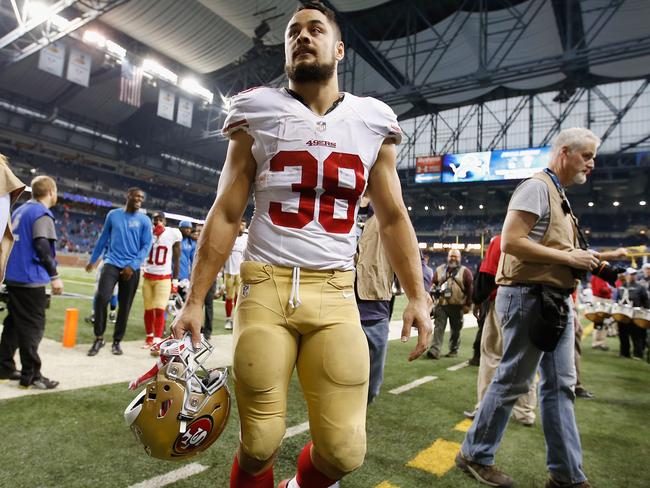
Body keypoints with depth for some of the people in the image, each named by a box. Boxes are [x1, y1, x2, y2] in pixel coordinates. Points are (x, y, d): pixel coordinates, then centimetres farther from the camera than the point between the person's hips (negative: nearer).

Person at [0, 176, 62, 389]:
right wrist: (54, 275, -19)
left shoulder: (20, 210, 15)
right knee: (33, 327, -3)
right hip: (31, 279, -9)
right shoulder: (42, 213, -11)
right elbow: (42, 245, -21)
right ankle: (31, 375, 2)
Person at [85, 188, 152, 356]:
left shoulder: (144, 220, 1)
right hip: (112, 263, 0)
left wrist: (133, 265, -14)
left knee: (125, 306, 5)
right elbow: (103, 239, 16)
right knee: (101, 297, -18)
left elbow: (146, 245, -3)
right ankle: (99, 338, -1)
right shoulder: (113, 215, 7)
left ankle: (117, 341, 20)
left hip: (131, 268, 0)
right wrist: (93, 260, 20)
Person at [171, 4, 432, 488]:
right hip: (265, 289, -1)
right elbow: (225, 216, 6)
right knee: (259, 445, 5)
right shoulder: (259, 113, 6)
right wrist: (195, 300, 1)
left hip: (335, 295, 2)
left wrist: (418, 296, 2)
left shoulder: (372, 123, 10)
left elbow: (393, 219, 12)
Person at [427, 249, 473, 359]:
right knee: (438, 327, -6)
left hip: (457, 306, -2)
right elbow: (433, 284, 18)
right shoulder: (439, 270, 11)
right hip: (441, 305, 2)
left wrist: (468, 304, -6)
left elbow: (470, 289, -2)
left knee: (456, 329, 9)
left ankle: (454, 350, 22)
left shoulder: (465, 271, 2)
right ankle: (435, 350, -9)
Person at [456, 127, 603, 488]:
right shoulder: (537, 187, -10)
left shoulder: (558, 195, 20)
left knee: (561, 385, 12)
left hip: (556, 300, 10)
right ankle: (475, 455, 16)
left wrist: (582, 259, 11)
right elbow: (510, 242, -21)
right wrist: (568, 257, -16)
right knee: (512, 381, -1)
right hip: (529, 296, -10)